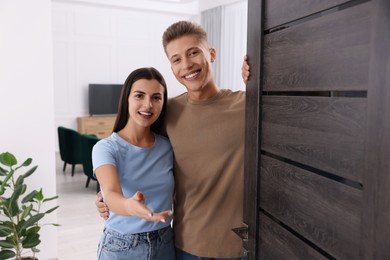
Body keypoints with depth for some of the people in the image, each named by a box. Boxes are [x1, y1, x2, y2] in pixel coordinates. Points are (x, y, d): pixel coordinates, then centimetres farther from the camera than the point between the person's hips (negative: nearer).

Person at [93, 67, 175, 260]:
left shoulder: (167, 147, -3)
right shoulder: (106, 148, -15)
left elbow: (172, 193, 6)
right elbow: (111, 195, -30)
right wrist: (130, 206, -49)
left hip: (164, 243, 3)